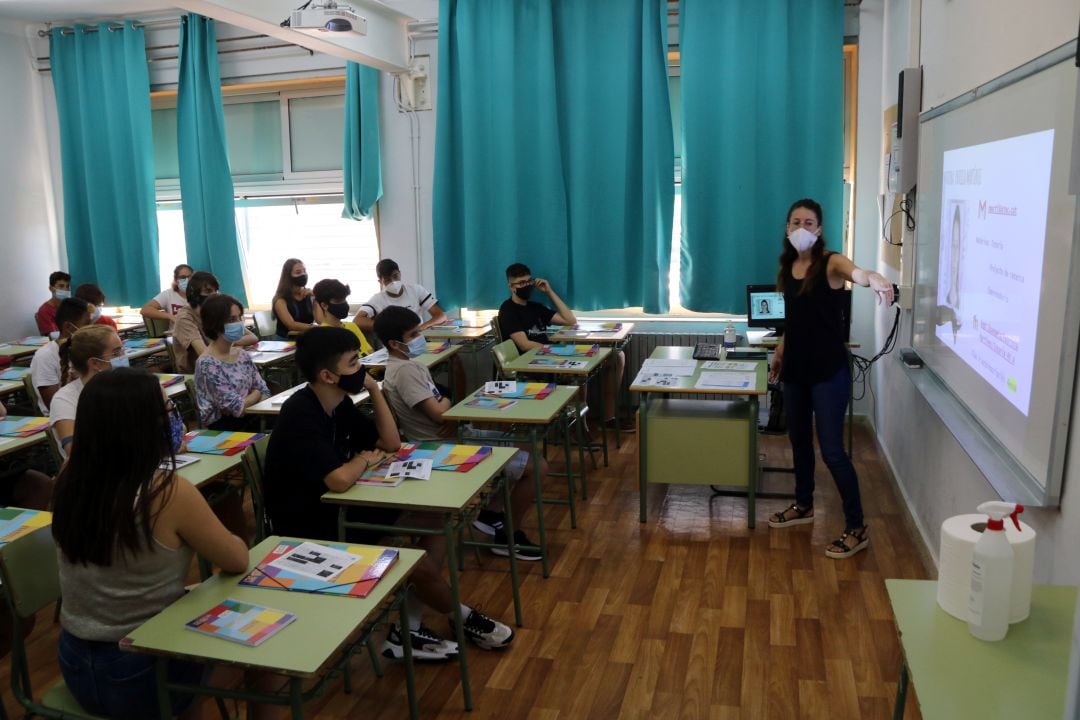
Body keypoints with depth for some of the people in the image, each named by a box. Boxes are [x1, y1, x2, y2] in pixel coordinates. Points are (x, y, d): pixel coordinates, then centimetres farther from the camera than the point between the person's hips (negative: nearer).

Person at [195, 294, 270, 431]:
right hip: (224, 430, -7)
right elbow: (237, 408, -17)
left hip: (250, 420, 7)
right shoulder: (207, 364, -14)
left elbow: (264, 392, 9)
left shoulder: (242, 355, 9)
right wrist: (255, 394, 1)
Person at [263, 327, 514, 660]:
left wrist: (374, 389, -4)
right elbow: (340, 480, -36)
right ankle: (463, 618, 16)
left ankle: (408, 627, 2)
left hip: (338, 509, 10)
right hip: (309, 530, -9)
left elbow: (391, 443, 7)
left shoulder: (338, 403, 3)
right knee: (420, 565, -18)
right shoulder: (300, 416, -26)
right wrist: (365, 459, -13)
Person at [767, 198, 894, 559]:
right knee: (798, 439, 19)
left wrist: (873, 278, -61)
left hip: (829, 369, -7)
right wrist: (779, 353, 22)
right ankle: (803, 505, 39)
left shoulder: (830, 262, -13)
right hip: (796, 367, 7)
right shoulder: (787, 266, 6)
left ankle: (857, 528, 7)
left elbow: (853, 272, -39)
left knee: (831, 449, -6)